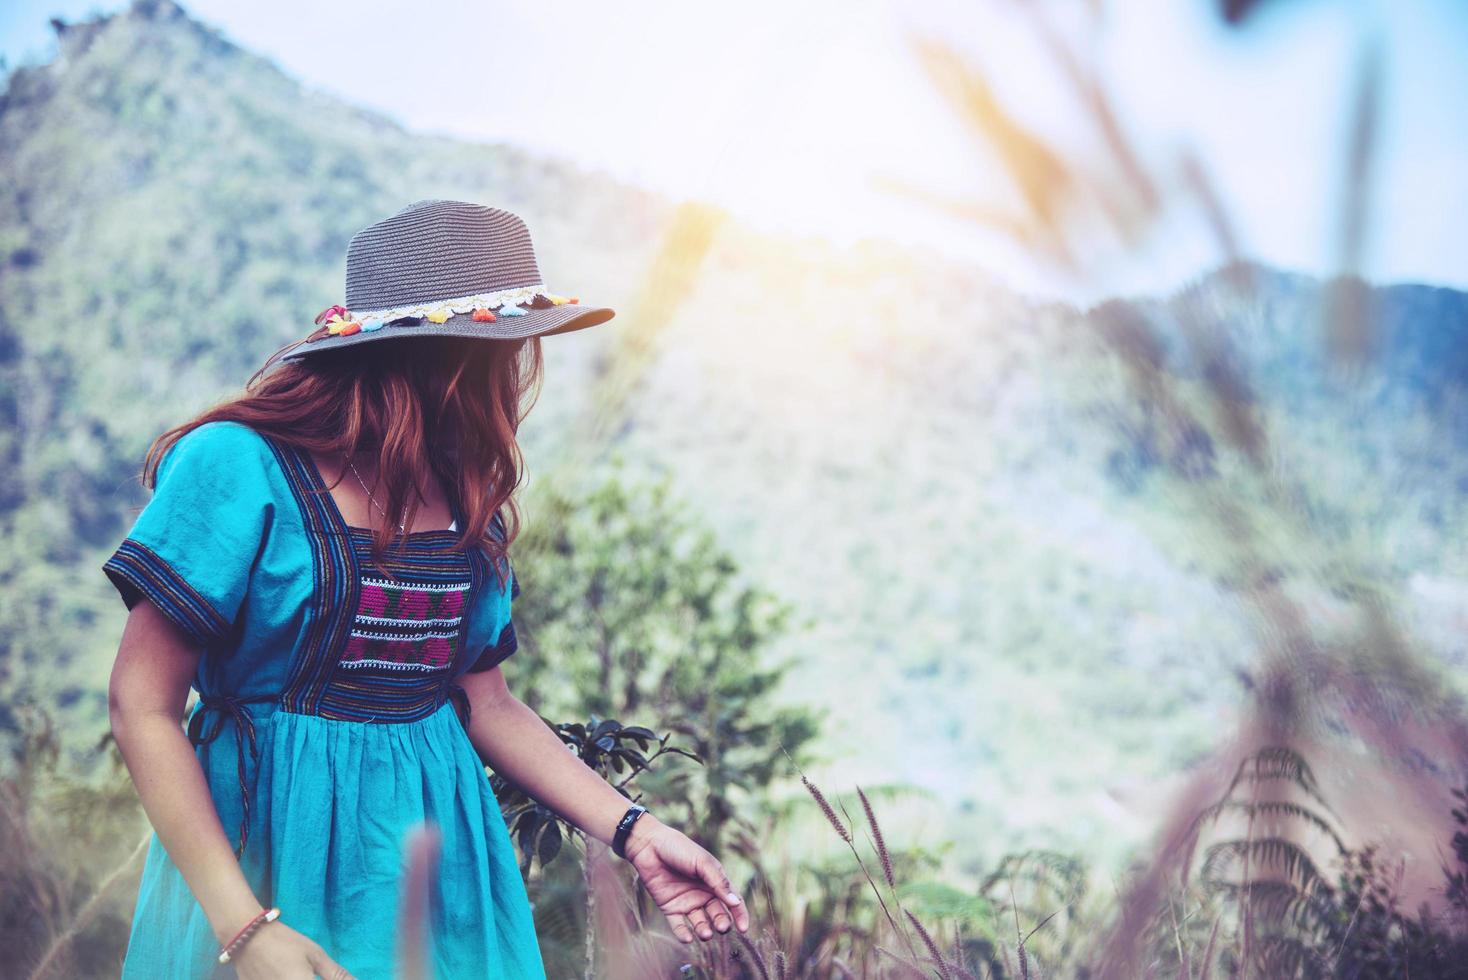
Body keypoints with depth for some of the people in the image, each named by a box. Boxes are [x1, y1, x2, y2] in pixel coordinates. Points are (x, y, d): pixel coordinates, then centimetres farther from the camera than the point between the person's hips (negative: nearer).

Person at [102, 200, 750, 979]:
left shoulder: (468, 497, 4)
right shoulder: (241, 465, -14)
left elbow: (482, 701, 10)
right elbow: (143, 707, -14)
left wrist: (631, 831, 1)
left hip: (443, 869, 6)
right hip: (270, 855, -5)